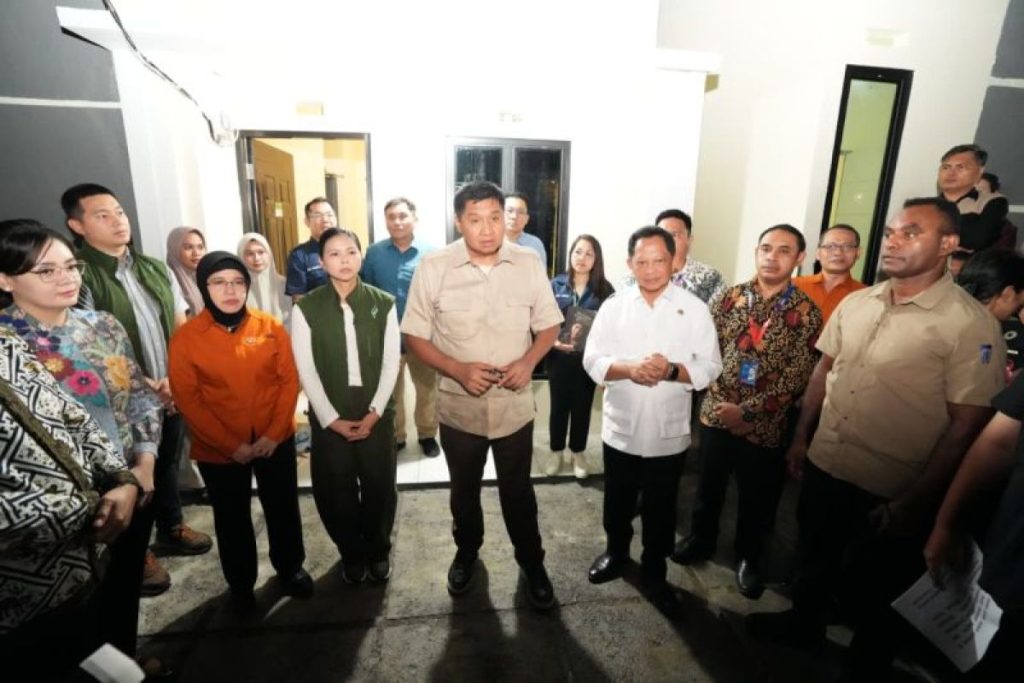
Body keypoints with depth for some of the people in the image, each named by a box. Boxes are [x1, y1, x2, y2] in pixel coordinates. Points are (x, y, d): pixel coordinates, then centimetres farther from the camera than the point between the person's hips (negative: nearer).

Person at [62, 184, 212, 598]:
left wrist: (174, 379, -5)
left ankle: (171, 529, 42)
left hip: (171, 392, 5)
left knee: (168, 463, 21)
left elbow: (181, 328, 7)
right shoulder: (77, 275, -13)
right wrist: (144, 387, -14)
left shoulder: (155, 269, 5)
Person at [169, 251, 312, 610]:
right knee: (232, 518, 18)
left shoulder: (271, 327, -5)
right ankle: (240, 583, 41)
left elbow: (289, 380, -4)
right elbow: (187, 400, -8)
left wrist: (274, 433, -12)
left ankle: (291, 568, 41)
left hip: (275, 441, 1)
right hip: (218, 450, -1)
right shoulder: (186, 337, -8)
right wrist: (231, 445, -13)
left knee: (283, 508, 16)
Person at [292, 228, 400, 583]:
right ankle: (352, 553, 36)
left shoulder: (384, 303, -2)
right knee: (336, 491, 10)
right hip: (329, 417, 0)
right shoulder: (306, 308, -4)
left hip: (376, 413, 0)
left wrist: (374, 412, -9)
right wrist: (331, 419, -9)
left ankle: (379, 550, 35)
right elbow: (306, 370, -5)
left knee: (380, 487, 9)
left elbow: (391, 362, -3)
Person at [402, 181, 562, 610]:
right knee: (464, 489, 23)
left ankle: (531, 561, 43)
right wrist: (458, 369, -21)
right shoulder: (433, 268, -12)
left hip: (515, 405, 0)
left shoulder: (529, 264, -7)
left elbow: (549, 325, 2)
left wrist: (528, 361, -17)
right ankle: (467, 551, 51)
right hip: (459, 407, 0)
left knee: (518, 490, 18)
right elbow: (414, 336, -6)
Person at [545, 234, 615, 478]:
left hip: (589, 358, 0)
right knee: (559, 406, 12)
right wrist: (554, 342, -17)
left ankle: (578, 452, 33)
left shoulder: (604, 289, -3)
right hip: (559, 356, 0)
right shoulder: (556, 285, -2)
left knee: (582, 407, 13)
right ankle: (556, 451, 32)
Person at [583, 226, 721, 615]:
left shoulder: (694, 309, -6)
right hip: (621, 429, 1)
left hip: (669, 432, -1)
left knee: (660, 508, 17)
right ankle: (616, 554, 46)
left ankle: (654, 570, 40)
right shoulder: (613, 307, -3)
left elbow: (710, 367, -7)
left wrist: (672, 370, -25)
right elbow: (593, 360, -6)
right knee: (618, 502, 20)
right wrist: (628, 368, -25)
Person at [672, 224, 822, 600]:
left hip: (763, 424, -1)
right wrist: (720, 400, -7)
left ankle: (748, 557, 39)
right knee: (708, 486, 18)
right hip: (715, 412, 2)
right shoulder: (731, 297, -1)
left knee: (757, 498, 15)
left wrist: (747, 411, -16)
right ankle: (700, 539, 41)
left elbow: (795, 379, -11)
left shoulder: (806, 313, -7)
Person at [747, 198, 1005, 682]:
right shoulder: (856, 303, 1)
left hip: (890, 491, -5)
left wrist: (915, 504, -15)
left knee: (873, 592, 17)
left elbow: (966, 424, -16)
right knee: (813, 557, 25)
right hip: (823, 466, 5)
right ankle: (804, 623, 52)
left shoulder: (970, 324, -16)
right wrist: (800, 436, 11)